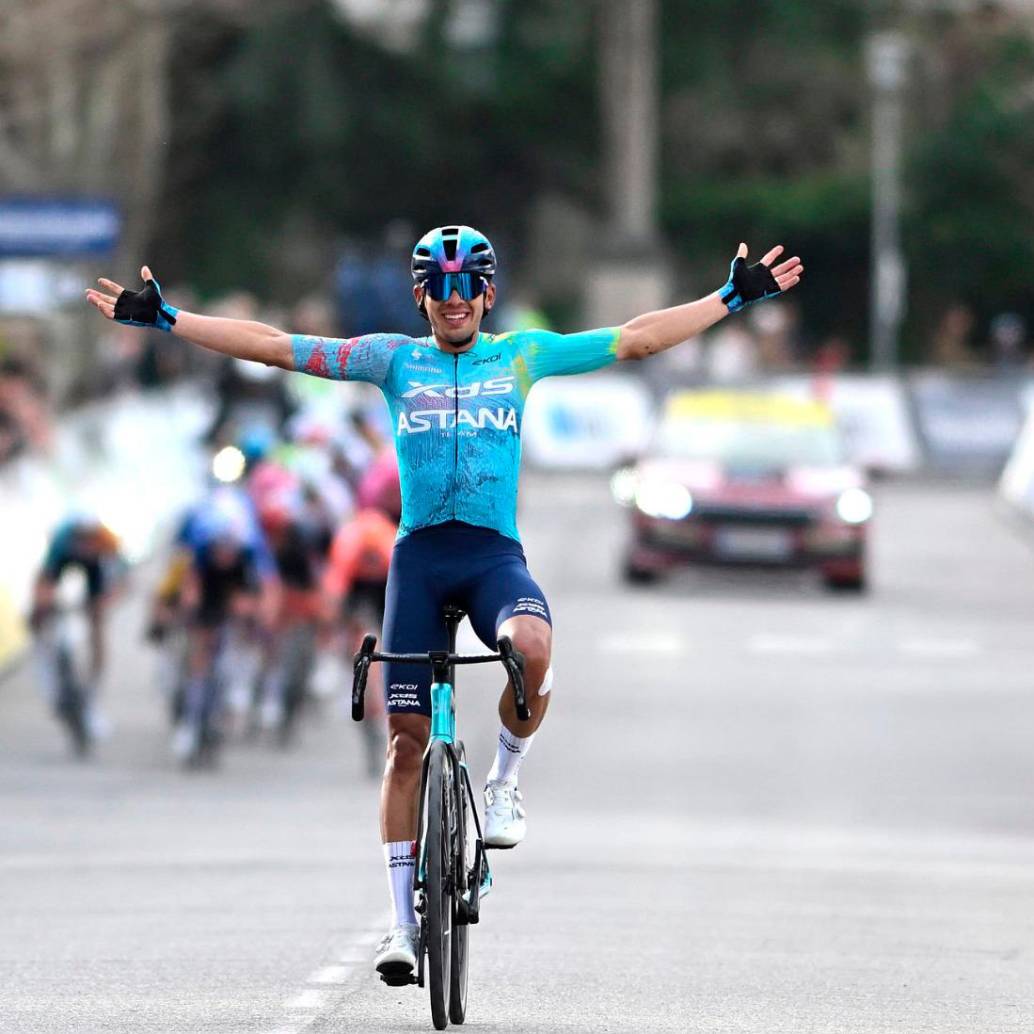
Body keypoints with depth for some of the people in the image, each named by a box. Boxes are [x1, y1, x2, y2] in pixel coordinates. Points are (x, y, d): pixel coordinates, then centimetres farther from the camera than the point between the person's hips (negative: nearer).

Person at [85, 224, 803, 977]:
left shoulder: (523, 355, 9)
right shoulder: (394, 359, 8)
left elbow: (638, 339, 9)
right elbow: (273, 345, 5)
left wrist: (735, 296, 5)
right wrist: (164, 319, 1)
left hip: (495, 552, -1)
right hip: (419, 553, 1)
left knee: (532, 646, -35)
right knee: (407, 739, 0)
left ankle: (505, 784, -7)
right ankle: (404, 921, 8)